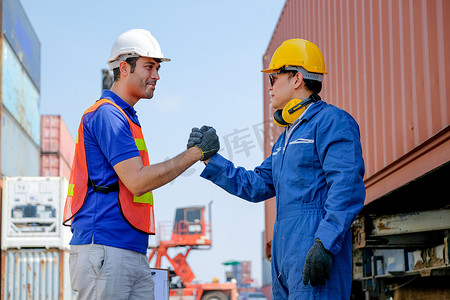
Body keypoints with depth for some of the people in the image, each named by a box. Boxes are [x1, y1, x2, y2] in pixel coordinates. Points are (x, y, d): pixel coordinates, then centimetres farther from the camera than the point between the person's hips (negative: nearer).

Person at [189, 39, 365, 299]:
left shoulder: (332, 121, -5)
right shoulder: (286, 138, 26)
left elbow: (347, 186, -17)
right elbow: (257, 185, 24)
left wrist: (325, 243, -26)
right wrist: (210, 157, 18)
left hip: (316, 253, -9)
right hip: (285, 254, 9)